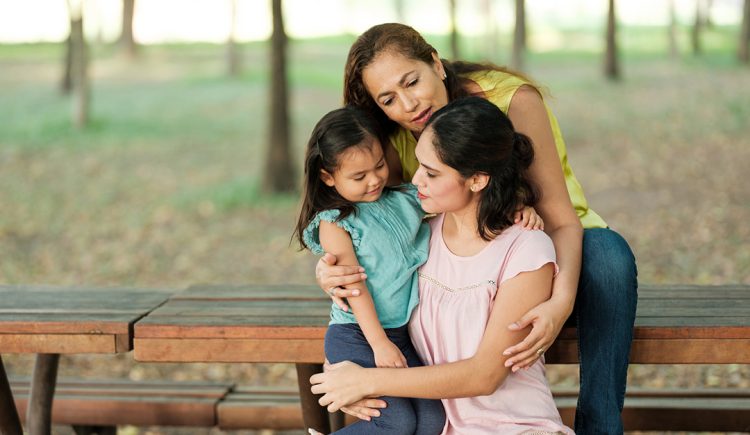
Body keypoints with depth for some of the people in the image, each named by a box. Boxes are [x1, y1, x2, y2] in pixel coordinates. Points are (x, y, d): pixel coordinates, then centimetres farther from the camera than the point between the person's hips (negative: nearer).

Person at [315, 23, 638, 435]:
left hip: (553, 253, -3)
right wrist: (329, 267, -35)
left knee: (605, 249, -35)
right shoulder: (394, 141, -11)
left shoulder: (513, 100, -24)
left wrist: (561, 300, -46)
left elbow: (562, 220, -27)